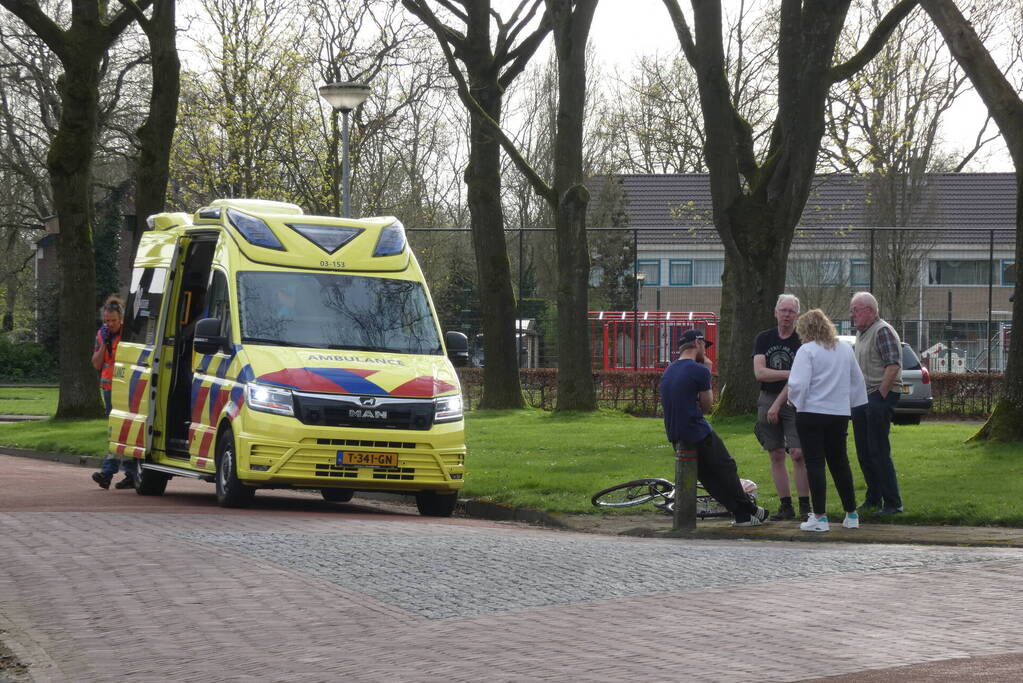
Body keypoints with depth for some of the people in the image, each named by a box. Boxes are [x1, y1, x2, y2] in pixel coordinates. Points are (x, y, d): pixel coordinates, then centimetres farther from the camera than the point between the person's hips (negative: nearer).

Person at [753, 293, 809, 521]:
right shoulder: (764, 339, 8)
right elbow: (759, 372, -4)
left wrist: (777, 405, -14)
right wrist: (789, 374, -15)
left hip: (793, 402, -4)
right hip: (767, 400, 4)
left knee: (798, 453, -13)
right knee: (776, 455, 4)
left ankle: (805, 506, -7)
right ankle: (786, 506, 10)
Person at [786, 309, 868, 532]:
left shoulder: (807, 351, -11)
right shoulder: (846, 349, 8)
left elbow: (798, 384, -17)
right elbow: (857, 382, 15)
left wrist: (796, 400, 1)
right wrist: (851, 403, 22)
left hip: (811, 414, -6)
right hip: (840, 413, 6)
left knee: (815, 464, -2)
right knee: (839, 463, 15)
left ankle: (820, 517, -4)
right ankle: (851, 514, 18)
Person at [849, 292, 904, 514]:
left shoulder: (883, 331, -12)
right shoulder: (861, 333, 18)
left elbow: (893, 366, -20)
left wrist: (879, 396, -19)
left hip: (880, 396, -10)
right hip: (862, 397, 10)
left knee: (879, 452, -10)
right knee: (863, 452, 12)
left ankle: (892, 503, -6)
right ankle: (873, 500, 21)